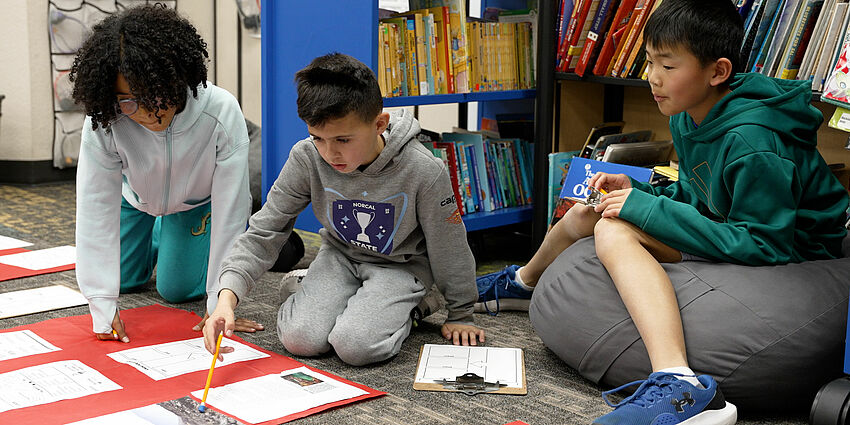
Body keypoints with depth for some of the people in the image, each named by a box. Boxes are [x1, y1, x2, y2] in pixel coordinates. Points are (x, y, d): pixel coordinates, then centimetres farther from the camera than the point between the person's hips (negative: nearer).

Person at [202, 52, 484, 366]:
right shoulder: (306, 158, -21)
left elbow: (449, 247, -13)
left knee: (355, 345, -25)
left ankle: (405, 307, 6)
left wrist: (460, 315, 0)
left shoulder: (422, 171, -28)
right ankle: (307, 290, 14)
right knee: (300, 339, -19)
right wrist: (228, 295, -31)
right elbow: (263, 232, -15)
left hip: (400, 265, -2)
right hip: (340, 255, 3)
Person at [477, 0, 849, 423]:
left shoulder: (752, 144, -27)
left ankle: (679, 387, -44)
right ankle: (522, 281, 45)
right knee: (585, 215, 11)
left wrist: (649, 209, -27)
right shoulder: (687, 117, 2)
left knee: (614, 231, -28)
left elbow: (764, 244, -29)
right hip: (729, 232, 10)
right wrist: (637, 190, -4)